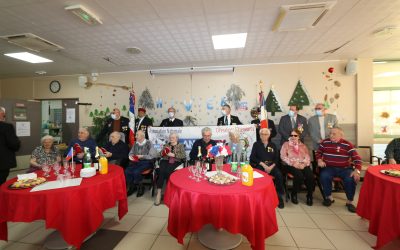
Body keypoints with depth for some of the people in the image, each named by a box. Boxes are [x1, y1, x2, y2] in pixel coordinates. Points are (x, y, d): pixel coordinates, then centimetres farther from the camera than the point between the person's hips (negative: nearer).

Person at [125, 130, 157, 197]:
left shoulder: (148, 143, -8)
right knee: (127, 171, -20)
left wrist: (142, 156, -17)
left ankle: (140, 187, -1)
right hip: (136, 161, 5)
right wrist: (130, 156, -3)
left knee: (136, 172, -29)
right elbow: (131, 152, 20)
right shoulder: (135, 143, 10)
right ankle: (132, 187, 3)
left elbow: (153, 155, -13)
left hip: (146, 162, -5)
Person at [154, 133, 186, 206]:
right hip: (165, 161, 3)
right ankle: (159, 192, -29)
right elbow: (161, 154, 16)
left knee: (168, 171, -33)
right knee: (161, 171, -30)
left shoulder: (181, 145, 12)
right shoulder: (166, 145, 22)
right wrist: (164, 153, -6)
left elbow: (184, 156, -2)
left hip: (175, 162, -2)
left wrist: (174, 155, -12)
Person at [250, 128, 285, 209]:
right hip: (260, 165, -2)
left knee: (279, 175, -27)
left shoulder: (273, 145, 17)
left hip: (271, 165, 2)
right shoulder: (256, 144, 11)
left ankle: (279, 196, -11)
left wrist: (271, 166, -9)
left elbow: (277, 158, 9)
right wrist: (263, 164, -11)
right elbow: (253, 157, 1)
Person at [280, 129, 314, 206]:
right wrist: (293, 163, -14)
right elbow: (283, 156, -1)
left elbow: (307, 156, 10)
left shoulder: (303, 145, 21)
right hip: (291, 165, -3)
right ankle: (294, 195, -11)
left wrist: (304, 164, -11)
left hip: (303, 165, 3)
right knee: (299, 175, -32)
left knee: (310, 176, -27)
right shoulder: (286, 144, 11)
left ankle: (309, 196, -6)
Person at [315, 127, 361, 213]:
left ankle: (350, 201, -3)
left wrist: (357, 171, -20)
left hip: (344, 168, 0)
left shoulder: (347, 144, -3)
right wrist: (319, 160, -4)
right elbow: (318, 153, 16)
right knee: (324, 176, -30)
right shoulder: (324, 142, 2)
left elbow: (357, 158, -6)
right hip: (329, 168, 1)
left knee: (351, 179, -29)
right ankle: (329, 197, -4)